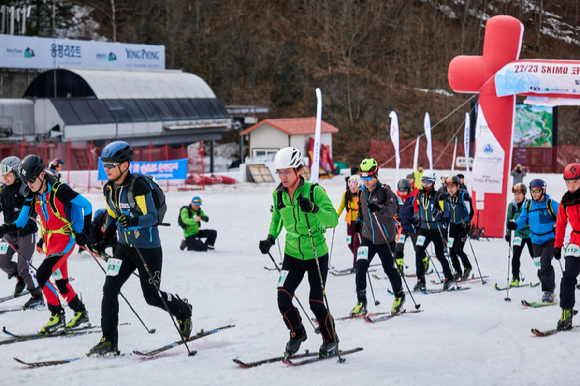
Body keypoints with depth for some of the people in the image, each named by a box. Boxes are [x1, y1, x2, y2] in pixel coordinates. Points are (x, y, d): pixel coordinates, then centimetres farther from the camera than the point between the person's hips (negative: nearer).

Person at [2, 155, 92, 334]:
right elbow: (22, 221, 1)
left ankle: (57, 315, -7)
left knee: (41, 275, -19)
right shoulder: (33, 196, 1)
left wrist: (85, 231, -10)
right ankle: (81, 313, 35)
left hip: (65, 239, -8)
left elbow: (86, 205, -11)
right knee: (60, 280, 16)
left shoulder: (59, 190, -19)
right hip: (50, 241, 8)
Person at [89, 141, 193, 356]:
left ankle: (183, 311, 34)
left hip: (148, 249, -6)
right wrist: (104, 242, 8)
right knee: (109, 288, -8)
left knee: (152, 296, 3)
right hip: (124, 247, 6)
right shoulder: (109, 189, 3)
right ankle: (109, 342, -2)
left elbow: (152, 217, -21)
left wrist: (133, 221, -39)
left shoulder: (138, 186, -20)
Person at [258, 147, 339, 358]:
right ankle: (297, 333, 19)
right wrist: (271, 238, 0)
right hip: (292, 255, 4)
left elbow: (333, 220, -23)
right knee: (283, 299, -9)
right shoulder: (278, 195, -2)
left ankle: (330, 339, 25)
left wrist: (313, 208, -39)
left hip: (317, 255, -4)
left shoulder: (314, 191, -16)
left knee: (316, 303, -1)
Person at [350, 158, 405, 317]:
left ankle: (399, 296, 32)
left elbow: (393, 210, -26)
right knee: (360, 267, -12)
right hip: (368, 238, 4)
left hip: (386, 238, -4)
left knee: (389, 269, 7)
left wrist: (379, 209, -44)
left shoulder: (385, 190, -12)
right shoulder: (362, 192, 7)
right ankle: (361, 303, -5)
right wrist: (359, 221, 5)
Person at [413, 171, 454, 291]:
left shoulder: (438, 196, -9)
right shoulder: (420, 195, 6)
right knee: (418, 251, -14)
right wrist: (418, 220, 20)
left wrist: (439, 212, -24)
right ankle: (421, 281, -9)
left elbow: (446, 213, -7)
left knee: (440, 255, 5)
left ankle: (448, 277, 28)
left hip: (436, 229, -4)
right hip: (424, 228, 4)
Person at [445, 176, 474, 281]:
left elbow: (470, 211, -13)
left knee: (458, 249, -12)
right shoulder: (447, 196, -3)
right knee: (451, 250, 1)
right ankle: (458, 272, 17)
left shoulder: (464, 195, -19)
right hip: (453, 225, 5)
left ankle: (468, 267, 13)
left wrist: (467, 223, -24)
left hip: (463, 225, -5)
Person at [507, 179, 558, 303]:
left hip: (550, 239, -5)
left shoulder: (551, 204, -9)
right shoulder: (528, 206, 4)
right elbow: (522, 220, 6)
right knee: (540, 266, 7)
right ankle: (548, 290, 23)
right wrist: (514, 225, -15)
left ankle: (548, 292, -11)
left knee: (545, 264, -19)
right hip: (536, 241, 5)